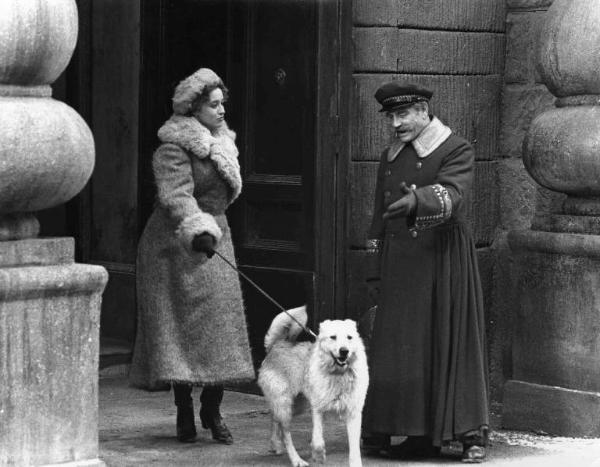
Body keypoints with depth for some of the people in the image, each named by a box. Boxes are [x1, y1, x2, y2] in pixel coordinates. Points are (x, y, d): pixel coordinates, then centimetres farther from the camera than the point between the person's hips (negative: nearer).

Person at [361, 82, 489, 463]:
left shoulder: (456, 150, -5)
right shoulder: (392, 156, 15)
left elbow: (451, 196, -23)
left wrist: (416, 200, -42)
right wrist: (377, 271, 16)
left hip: (442, 260, -6)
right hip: (401, 266, 6)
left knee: (452, 343, -5)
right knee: (404, 349, 3)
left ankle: (471, 435, 1)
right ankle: (421, 435, 9)